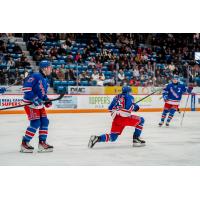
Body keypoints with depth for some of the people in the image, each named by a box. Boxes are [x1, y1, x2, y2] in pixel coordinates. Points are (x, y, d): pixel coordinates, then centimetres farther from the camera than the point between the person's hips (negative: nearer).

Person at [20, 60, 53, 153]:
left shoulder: (45, 80, 14)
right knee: (35, 123, -15)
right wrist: (33, 98, -27)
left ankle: (42, 143, 13)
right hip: (30, 103, -9)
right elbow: (26, 87, -23)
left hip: (39, 104, 9)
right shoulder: (35, 76, -16)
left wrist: (46, 100, 6)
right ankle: (24, 143, -5)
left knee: (44, 121, 4)